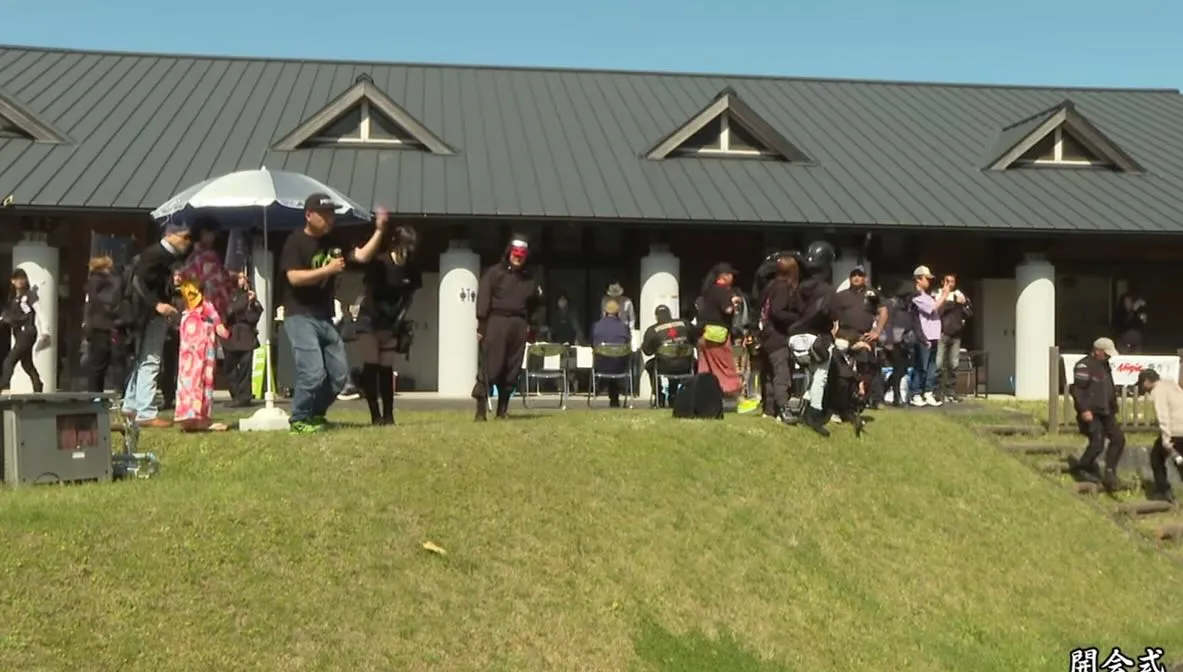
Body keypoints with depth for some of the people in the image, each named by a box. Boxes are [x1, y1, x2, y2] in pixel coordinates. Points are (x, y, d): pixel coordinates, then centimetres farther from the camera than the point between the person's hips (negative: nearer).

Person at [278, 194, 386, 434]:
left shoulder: (334, 242, 12)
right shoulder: (295, 242, -8)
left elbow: (362, 256, 6)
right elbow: (294, 277, -19)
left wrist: (379, 230, -5)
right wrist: (327, 270, -21)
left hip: (324, 318, 8)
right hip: (300, 317, -8)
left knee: (339, 374, 9)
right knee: (313, 372, -16)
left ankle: (315, 413, 25)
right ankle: (299, 419, 2)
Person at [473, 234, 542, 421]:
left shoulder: (528, 278, 16)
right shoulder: (493, 273, 1)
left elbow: (535, 301, 30)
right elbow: (483, 300, -6)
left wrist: (528, 322, 18)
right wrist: (481, 326, -14)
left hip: (519, 325, 5)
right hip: (496, 322, -5)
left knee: (513, 369, 5)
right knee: (490, 366, -11)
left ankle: (502, 409, 12)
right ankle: (481, 409, -12)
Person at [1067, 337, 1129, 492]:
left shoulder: (1104, 366, 17)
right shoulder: (1084, 366, -14)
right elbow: (1077, 389, -21)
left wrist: (1113, 408, 23)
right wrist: (1084, 410, -26)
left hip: (1105, 412, 10)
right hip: (1091, 413, -10)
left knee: (1118, 439, 4)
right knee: (1097, 443, -15)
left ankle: (1110, 475, 10)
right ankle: (1079, 468, 7)